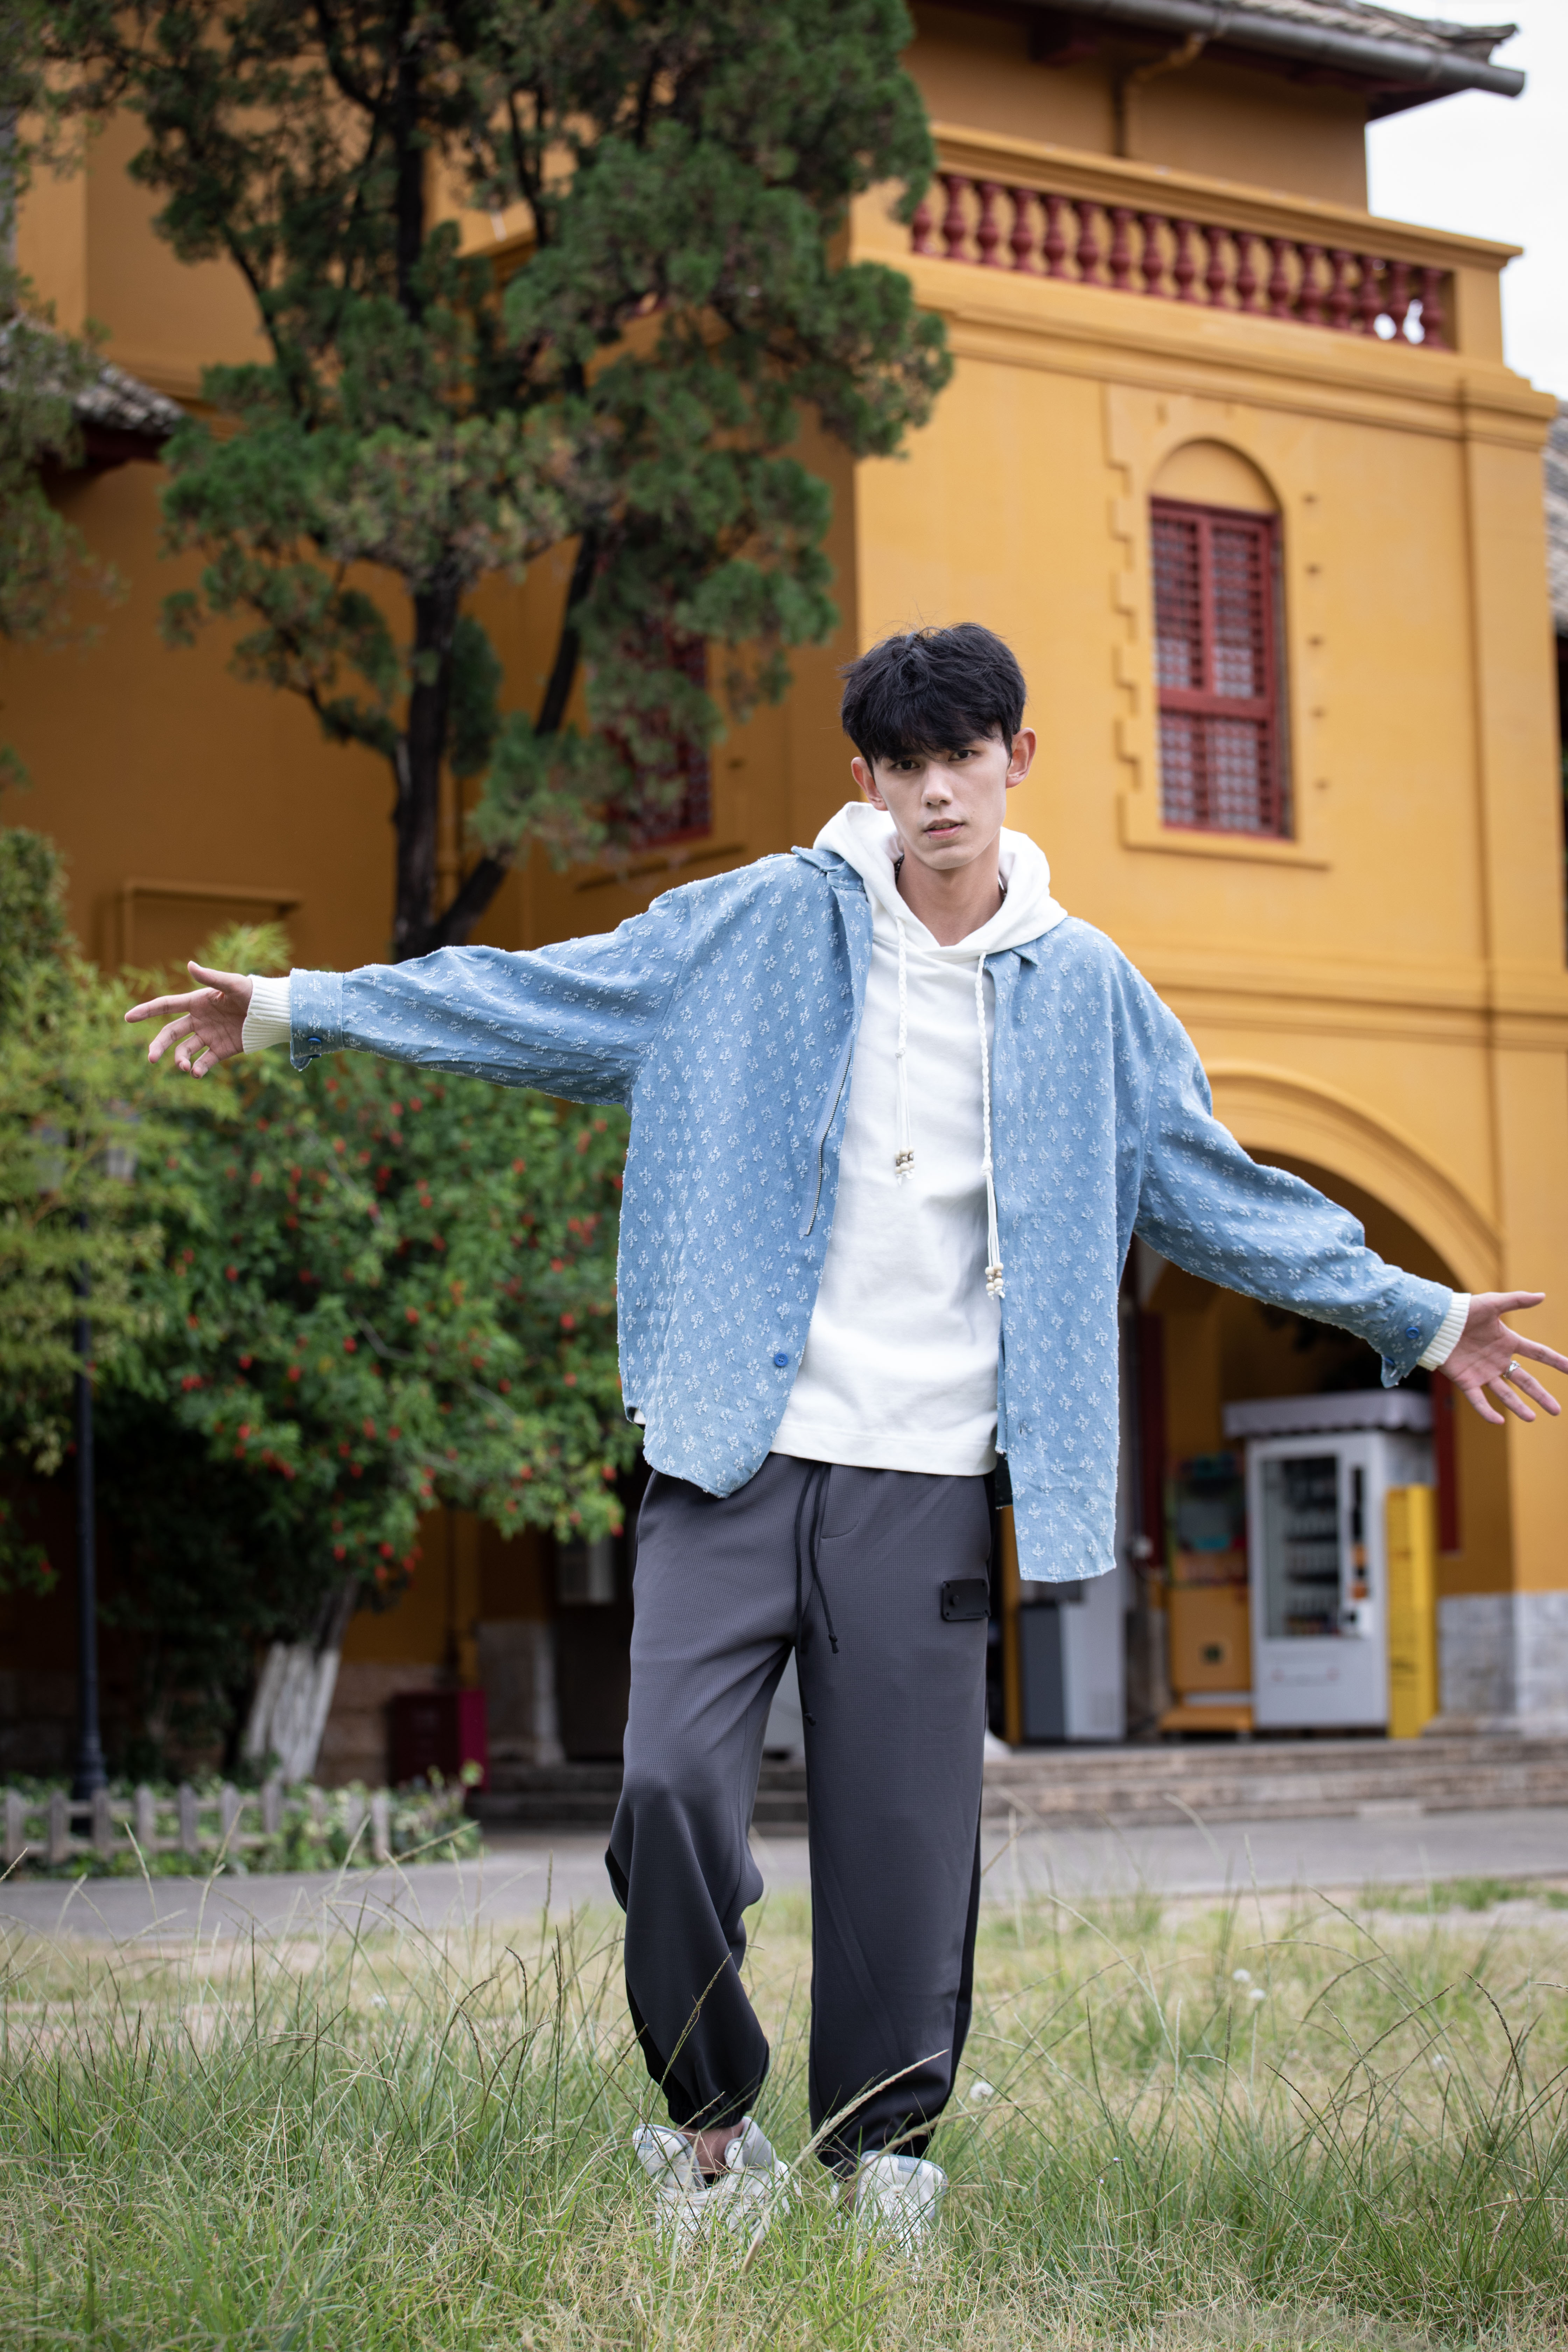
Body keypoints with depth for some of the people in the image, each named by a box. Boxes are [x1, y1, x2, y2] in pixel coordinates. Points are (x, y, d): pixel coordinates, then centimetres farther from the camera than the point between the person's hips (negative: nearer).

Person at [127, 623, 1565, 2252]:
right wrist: (294, 1009, 6)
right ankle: (710, 2121, 6)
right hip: (736, 1455, -1)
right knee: (673, 1783, -14)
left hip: (926, 1483, 1)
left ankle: (883, 2155, 15)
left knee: (903, 1837, -1)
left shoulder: (1084, 988, 10)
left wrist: (1416, 1316, 17)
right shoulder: (760, 928, 4)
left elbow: (1220, 1193, 18)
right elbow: (538, 998, 8)